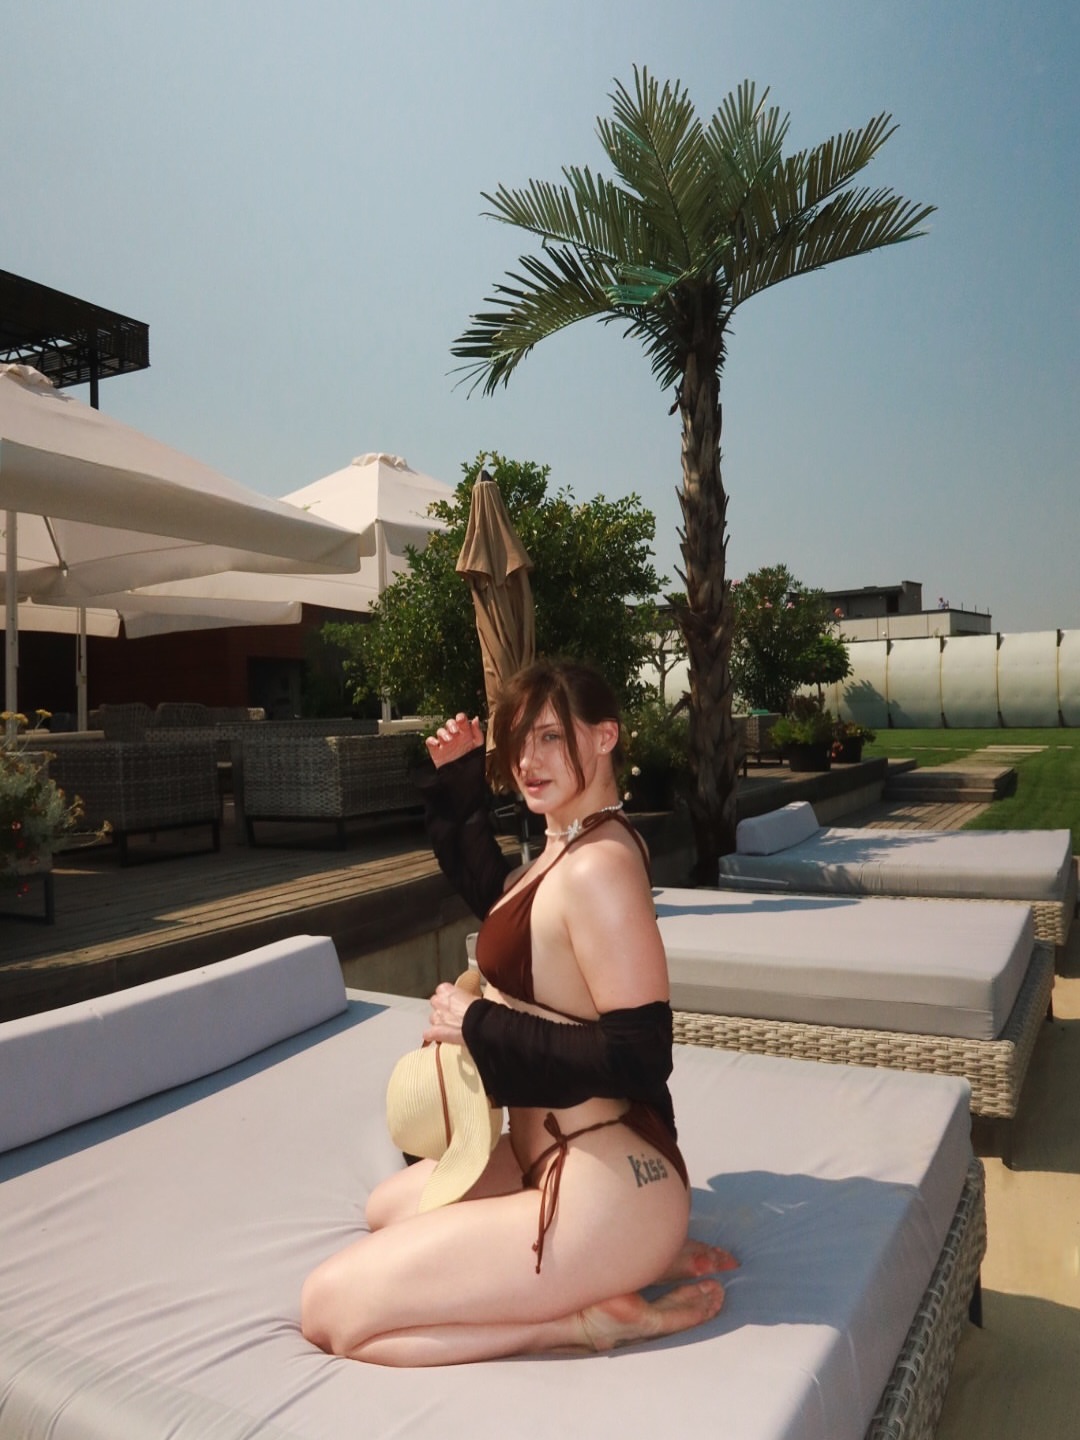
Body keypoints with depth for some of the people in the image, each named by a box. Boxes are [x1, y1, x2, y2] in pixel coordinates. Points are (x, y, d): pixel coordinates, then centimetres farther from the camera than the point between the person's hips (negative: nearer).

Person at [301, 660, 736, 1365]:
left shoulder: (599, 865, -23)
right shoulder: (567, 843, 5)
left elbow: (639, 1055, -26)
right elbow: (499, 904, 25)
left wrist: (478, 1026, -17)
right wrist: (461, 783, 16)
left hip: (603, 1191, -10)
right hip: (554, 1157, 10)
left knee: (328, 1306, -4)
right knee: (388, 1205, 30)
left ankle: (590, 1316, -3)